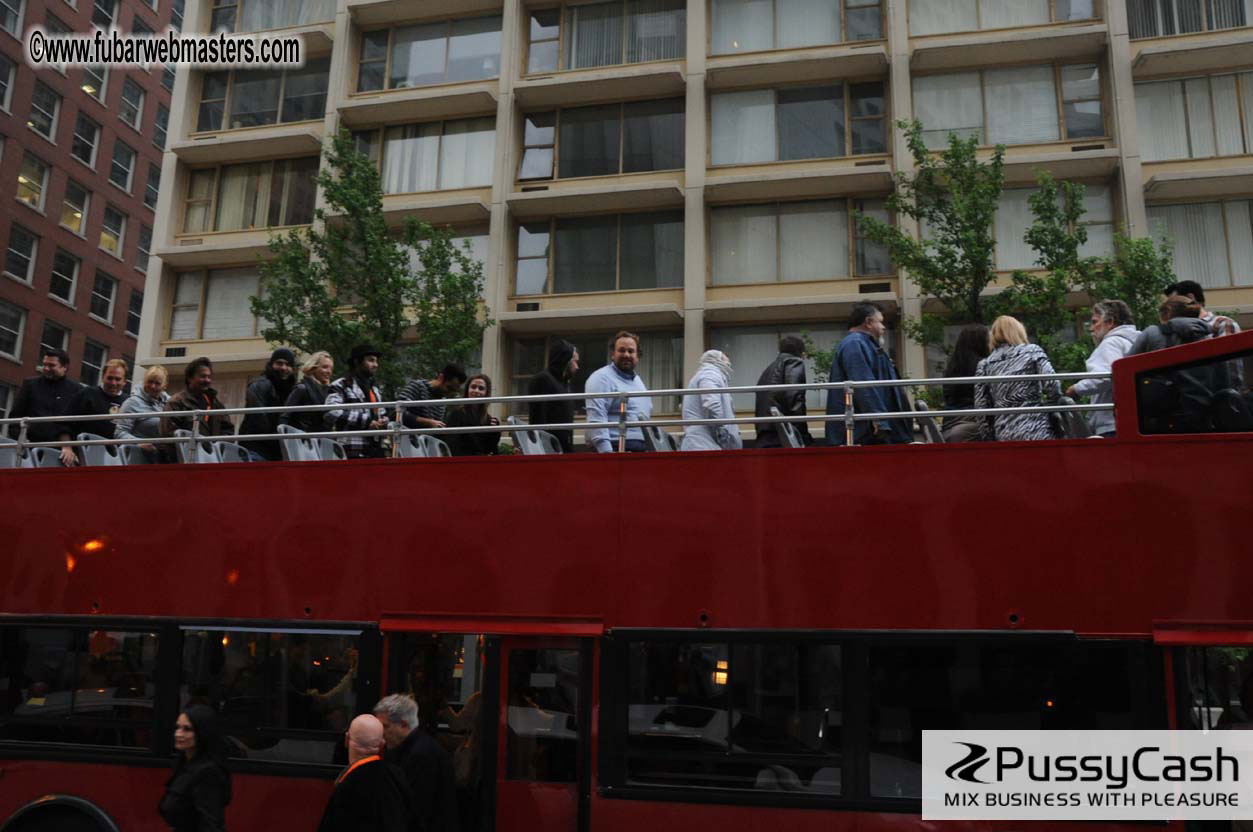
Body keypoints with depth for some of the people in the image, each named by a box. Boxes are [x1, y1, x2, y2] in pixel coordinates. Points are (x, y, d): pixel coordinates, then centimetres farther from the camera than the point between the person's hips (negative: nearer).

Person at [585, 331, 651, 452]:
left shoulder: (638, 380, 22)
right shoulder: (601, 378, -6)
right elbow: (596, 418, -17)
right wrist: (606, 452, -25)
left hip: (641, 450, 8)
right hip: (615, 449, -8)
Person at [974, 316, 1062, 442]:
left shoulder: (984, 365, 10)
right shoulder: (1033, 351, 5)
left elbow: (982, 410, 7)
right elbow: (1052, 385, -6)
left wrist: (988, 438, 14)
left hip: (1005, 436, 2)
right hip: (1038, 431, -2)